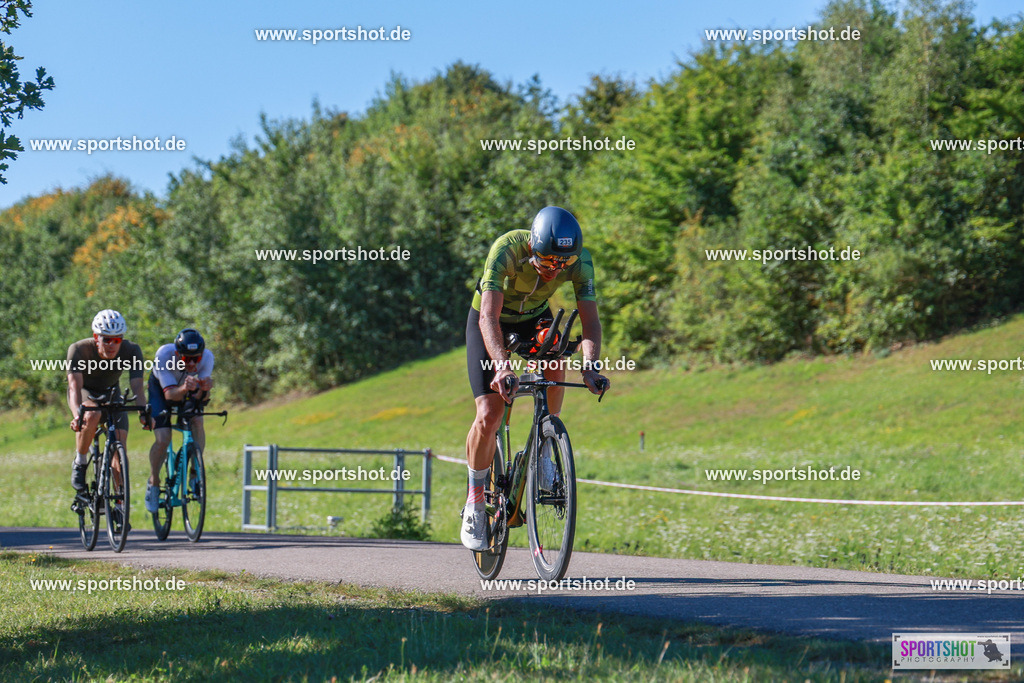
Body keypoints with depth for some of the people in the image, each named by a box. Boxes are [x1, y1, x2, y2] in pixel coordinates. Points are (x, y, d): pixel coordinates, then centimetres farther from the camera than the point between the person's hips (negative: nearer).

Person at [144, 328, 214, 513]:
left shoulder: (207, 357, -32)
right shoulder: (164, 355, -38)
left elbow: (198, 397, -32)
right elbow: (169, 394, -41)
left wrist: (204, 389, -55)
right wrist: (184, 389, -62)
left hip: (188, 391, 2)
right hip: (160, 388, -2)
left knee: (197, 422, -27)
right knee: (163, 440, -18)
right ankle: (153, 483, 6)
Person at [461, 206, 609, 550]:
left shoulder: (579, 261, -27)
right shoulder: (507, 249, -37)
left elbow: (590, 318, -29)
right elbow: (489, 317, -43)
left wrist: (590, 365, -47)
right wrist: (502, 366, -58)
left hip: (534, 319, 3)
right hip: (489, 321, -3)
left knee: (555, 364, -28)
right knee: (489, 415, -14)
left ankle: (542, 450, -6)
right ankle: (475, 502, 5)